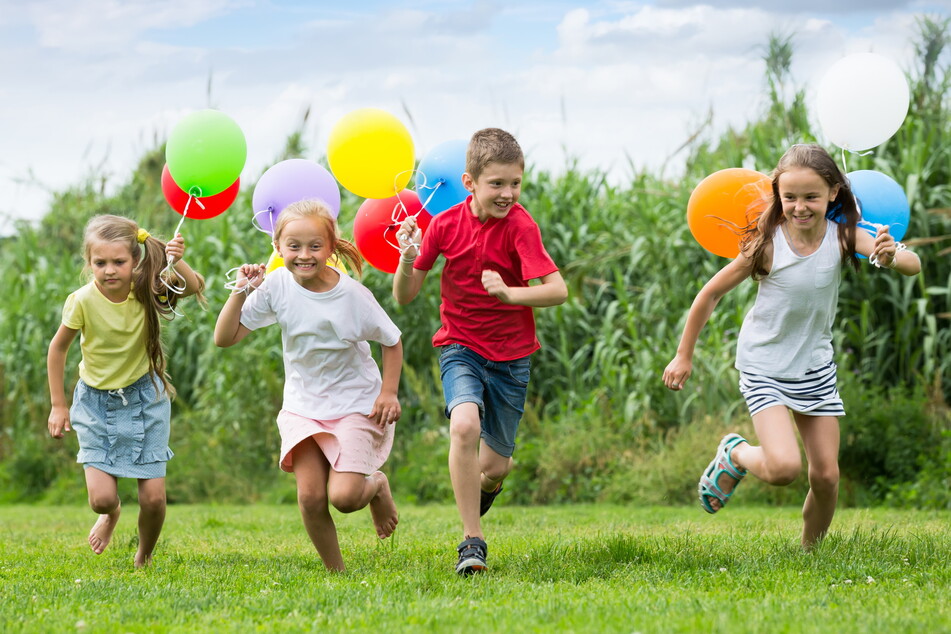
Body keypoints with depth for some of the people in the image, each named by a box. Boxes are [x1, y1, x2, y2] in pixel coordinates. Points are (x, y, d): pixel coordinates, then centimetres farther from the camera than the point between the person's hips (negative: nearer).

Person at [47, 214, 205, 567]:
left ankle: (144, 558, 27)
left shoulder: (147, 291, -14)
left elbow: (194, 287, -24)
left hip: (145, 399, 1)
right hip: (96, 402, -1)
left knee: (153, 498, -3)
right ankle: (111, 514, 29)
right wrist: (57, 405, -1)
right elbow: (58, 348, -4)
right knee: (101, 497, -10)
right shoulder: (83, 301, -18)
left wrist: (177, 262, -43)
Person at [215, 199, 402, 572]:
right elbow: (224, 338, -10)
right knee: (310, 496, -13)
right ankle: (335, 571, 10)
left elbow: (391, 342, -2)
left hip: (355, 406, -3)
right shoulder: (276, 285, -11)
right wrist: (241, 293, -21)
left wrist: (388, 393, -9)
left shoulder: (352, 295, -17)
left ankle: (376, 486, 21)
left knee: (343, 496, -16)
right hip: (303, 406, 3)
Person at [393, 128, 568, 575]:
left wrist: (509, 294, -44)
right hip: (460, 348, 0)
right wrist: (408, 259, -22)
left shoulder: (520, 226, -17)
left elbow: (558, 290, -27)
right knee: (464, 425, -29)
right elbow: (404, 297, -2)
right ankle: (472, 541, -18)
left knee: (493, 466, 6)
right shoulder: (445, 225, -8)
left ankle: (488, 480, 48)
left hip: (510, 355, 0)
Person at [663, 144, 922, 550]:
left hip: (815, 368, 4)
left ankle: (809, 551, 27)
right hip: (765, 368, -4)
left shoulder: (842, 237, -12)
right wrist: (684, 355, -2)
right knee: (784, 467, -20)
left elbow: (913, 266, -21)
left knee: (826, 476, 3)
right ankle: (734, 454, 12)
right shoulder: (768, 245, -19)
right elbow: (711, 294, -8)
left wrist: (891, 257, -44)